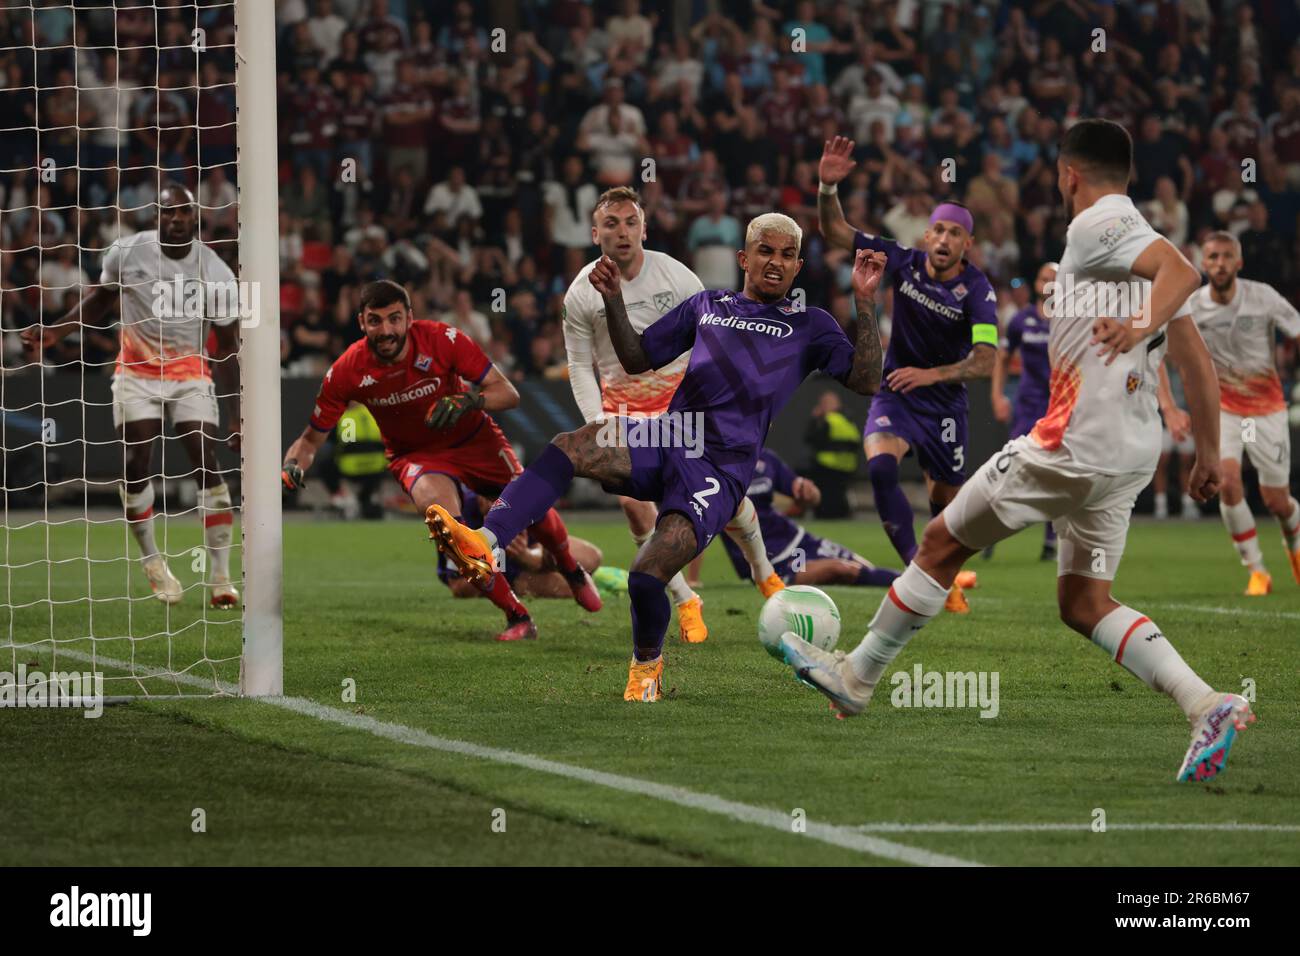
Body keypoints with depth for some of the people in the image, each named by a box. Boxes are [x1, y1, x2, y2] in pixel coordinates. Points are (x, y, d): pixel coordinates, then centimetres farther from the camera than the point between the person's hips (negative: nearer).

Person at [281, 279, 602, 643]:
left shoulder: (442, 340, -25)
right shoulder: (347, 372, -22)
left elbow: (508, 393, -20)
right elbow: (312, 438, -8)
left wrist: (469, 401, -39)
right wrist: (292, 468, -29)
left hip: (473, 437, 1)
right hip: (415, 455, -1)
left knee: (533, 509, -5)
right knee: (439, 506, -31)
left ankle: (573, 572, 36)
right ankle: (517, 618, -20)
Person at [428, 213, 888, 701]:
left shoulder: (809, 326, 14)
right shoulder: (707, 305, 24)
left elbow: (866, 381, 2)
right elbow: (638, 359, 26)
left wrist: (864, 300, -6)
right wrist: (614, 300, 10)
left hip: (721, 469, -4)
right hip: (666, 437, 4)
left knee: (647, 576, -23)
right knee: (570, 446, -28)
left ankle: (647, 664, 7)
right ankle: (483, 545, -43)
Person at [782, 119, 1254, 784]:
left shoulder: (1096, 224, -6)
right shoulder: (1141, 241, 19)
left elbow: (1181, 270, -24)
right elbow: (1197, 362, 18)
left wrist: (1141, 325, -38)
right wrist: (1208, 453, 21)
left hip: (1074, 442, -9)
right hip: (1132, 451, 9)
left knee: (942, 543, 7)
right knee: (1083, 603, 11)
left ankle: (856, 677, 18)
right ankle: (1208, 705, -7)